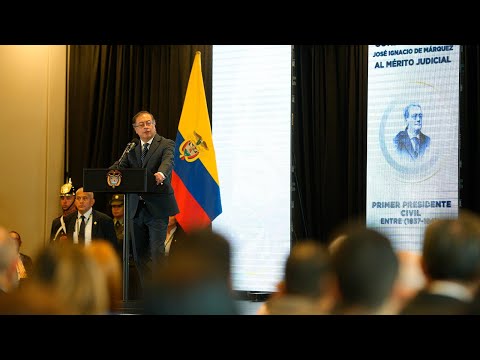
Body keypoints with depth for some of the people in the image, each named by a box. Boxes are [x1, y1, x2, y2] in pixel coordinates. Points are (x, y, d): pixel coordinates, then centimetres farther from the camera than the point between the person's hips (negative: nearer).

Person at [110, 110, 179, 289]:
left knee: (157, 251, -11)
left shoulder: (166, 145, -1)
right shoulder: (132, 148, 16)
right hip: (136, 208, 6)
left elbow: (168, 161, -20)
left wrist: (161, 173, -43)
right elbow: (120, 165, 5)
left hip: (157, 207, -6)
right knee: (139, 253, 8)